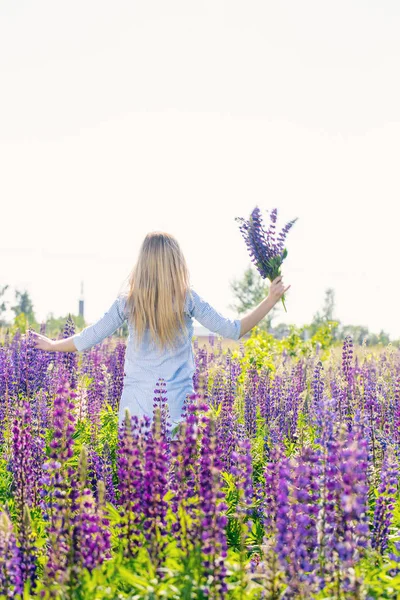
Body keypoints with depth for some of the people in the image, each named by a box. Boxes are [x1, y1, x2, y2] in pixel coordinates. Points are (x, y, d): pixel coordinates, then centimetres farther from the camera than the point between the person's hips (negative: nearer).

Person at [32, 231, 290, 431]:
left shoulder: (128, 302, 0)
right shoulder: (187, 298, -4)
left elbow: (88, 339, 6)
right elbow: (232, 330, 0)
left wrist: (52, 345, 24)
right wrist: (272, 299, 8)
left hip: (136, 407, 1)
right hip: (177, 408, -1)